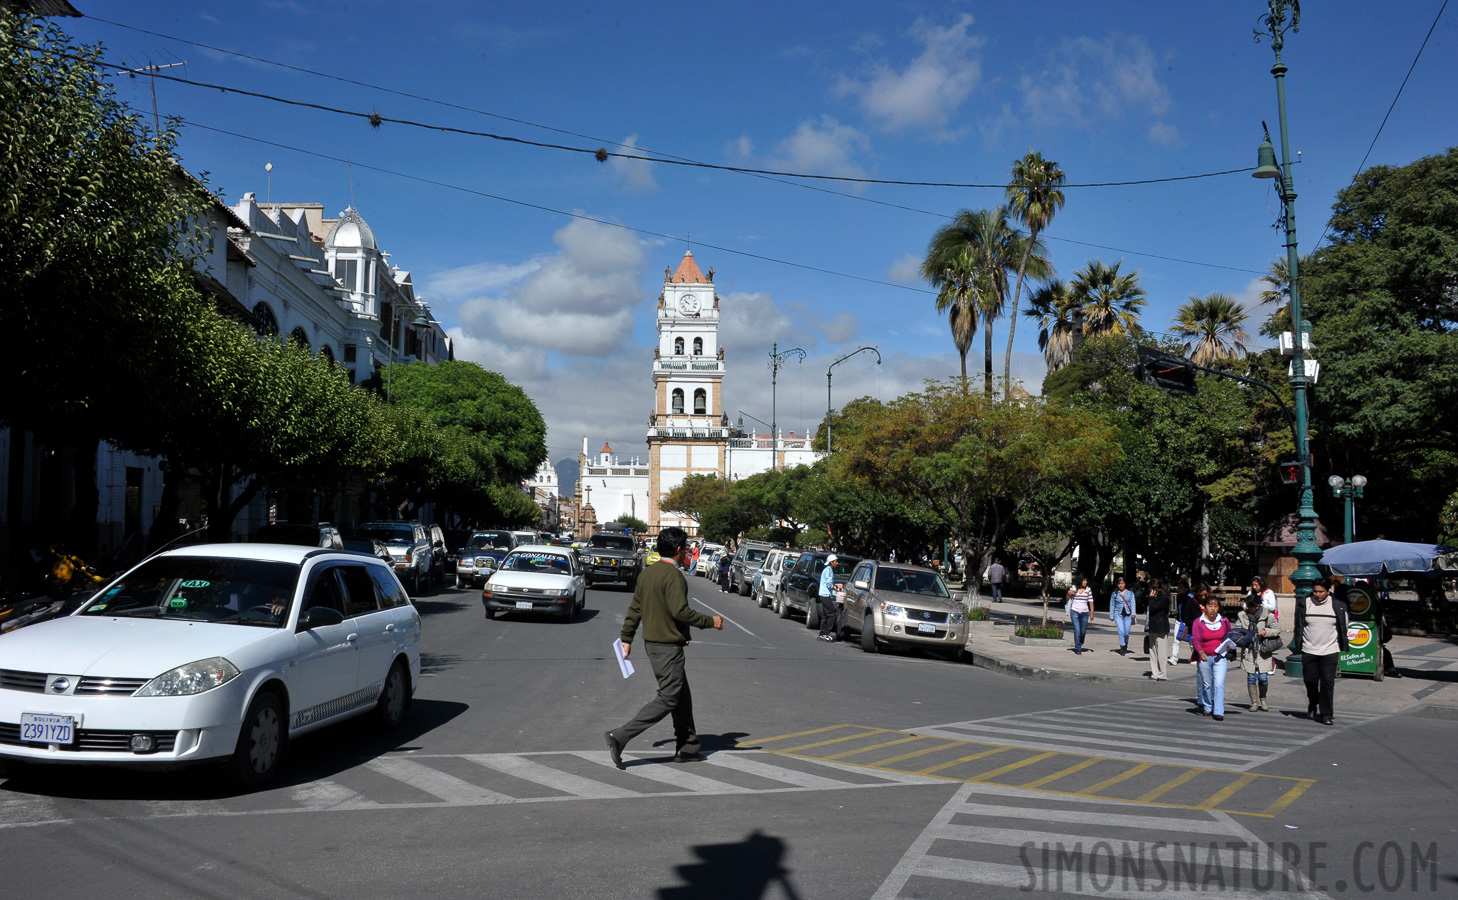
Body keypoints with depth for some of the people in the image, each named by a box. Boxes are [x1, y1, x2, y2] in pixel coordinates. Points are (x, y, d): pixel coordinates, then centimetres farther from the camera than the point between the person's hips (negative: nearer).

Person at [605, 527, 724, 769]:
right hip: (668, 646, -9)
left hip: (651, 643, 9)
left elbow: (635, 609, 13)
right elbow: (680, 610, -25)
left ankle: (687, 747, 23)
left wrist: (627, 638, 20)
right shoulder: (673, 575, -17)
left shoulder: (647, 574, 9)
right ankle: (620, 736, -11)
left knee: (682, 696, 17)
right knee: (668, 699, -4)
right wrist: (710, 622, -14)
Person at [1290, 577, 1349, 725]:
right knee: (1310, 681, 8)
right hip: (1309, 651, 1)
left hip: (1330, 651, -1)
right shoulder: (1304, 605, 0)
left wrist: (1343, 647, 9)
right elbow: (1299, 628, 6)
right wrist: (1297, 647, 4)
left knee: (1328, 682, -6)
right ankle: (1312, 707, 32)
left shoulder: (1337, 606, 0)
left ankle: (1326, 714, 0)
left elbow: (1343, 628, 10)